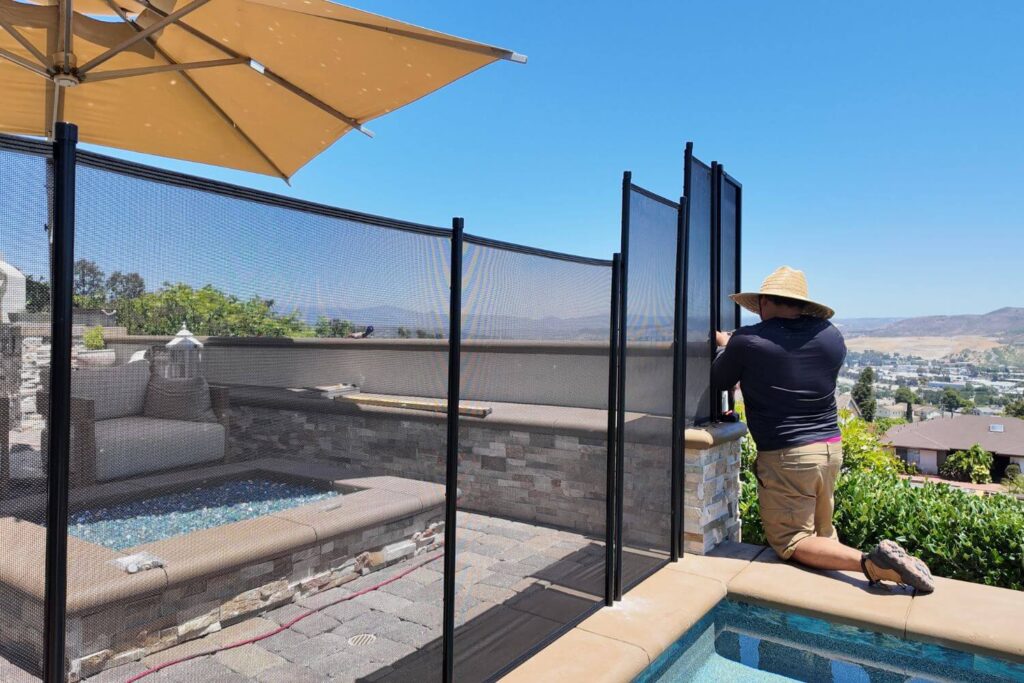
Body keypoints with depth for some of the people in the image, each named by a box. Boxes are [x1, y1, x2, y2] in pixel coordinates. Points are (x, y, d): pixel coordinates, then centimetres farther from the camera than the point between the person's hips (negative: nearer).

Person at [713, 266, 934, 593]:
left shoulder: (747, 341, -17)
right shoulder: (831, 336, 0)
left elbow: (718, 382, -1)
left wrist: (724, 346, 20)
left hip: (785, 457, -6)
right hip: (831, 448, 7)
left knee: (791, 541, 1)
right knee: (822, 532, 24)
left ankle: (869, 562, -16)